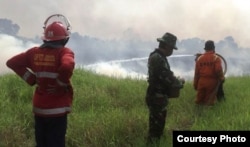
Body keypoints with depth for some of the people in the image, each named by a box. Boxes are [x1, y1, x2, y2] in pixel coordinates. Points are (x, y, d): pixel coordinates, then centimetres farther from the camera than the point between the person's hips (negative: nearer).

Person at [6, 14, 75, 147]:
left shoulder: (35, 52, 2)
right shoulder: (64, 52, -14)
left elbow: (11, 62, 5)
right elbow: (67, 67, -34)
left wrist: (31, 79, 3)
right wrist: (61, 85, -16)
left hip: (39, 108, 5)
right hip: (57, 109, -5)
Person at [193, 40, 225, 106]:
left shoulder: (199, 58, 7)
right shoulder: (216, 58, -4)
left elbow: (196, 73, 6)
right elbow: (218, 70, -16)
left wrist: (195, 85, 13)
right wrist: (222, 78, 3)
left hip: (201, 81, 3)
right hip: (212, 82, -3)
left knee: (199, 100, 13)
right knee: (210, 102, 5)